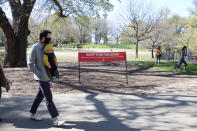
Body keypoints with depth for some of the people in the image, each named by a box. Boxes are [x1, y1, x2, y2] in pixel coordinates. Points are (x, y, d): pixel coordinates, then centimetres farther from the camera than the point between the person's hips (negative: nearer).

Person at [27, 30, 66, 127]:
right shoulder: (35, 48, -12)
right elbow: (30, 64, -11)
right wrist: (39, 74, -17)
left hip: (47, 76, 8)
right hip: (42, 78, -8)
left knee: (40, 96, 17)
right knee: (48, 98, -8)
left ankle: (32, 114, 31)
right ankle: (55, 120, -7)